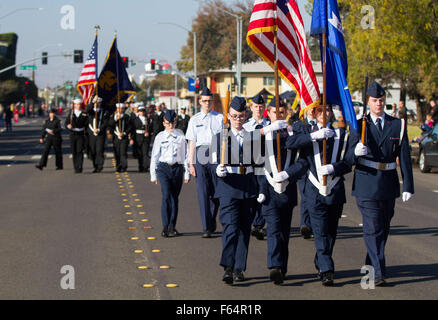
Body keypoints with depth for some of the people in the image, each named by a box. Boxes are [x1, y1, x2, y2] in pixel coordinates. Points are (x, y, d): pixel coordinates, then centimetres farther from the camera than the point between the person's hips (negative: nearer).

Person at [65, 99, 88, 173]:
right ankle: (76, 168, 14)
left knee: (80, 151, -13)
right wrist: (68, 126, -13)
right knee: (74, 152, 5)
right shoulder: (71, 113, 8)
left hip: (81, 135, -2)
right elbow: (66, 123, 8)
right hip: (73, 134, 2)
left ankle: (79, 168, -17)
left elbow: (87, 124, 4)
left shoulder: (84, 114, 4)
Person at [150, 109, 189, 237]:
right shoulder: (160, 137, 4)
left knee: (174, 197, 5)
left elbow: (186, 155, 8)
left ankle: (172, 227, 14)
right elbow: (154, 156, 8)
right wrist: (153, 175, 6)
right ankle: (165, 227, -14)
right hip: (163, 168, -1)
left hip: (177, 168, 1)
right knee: (166, 195, -15)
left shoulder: (181, 136, 5)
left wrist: (187, 174, 6)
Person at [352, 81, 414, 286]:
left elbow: (404, 157, 5)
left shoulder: (397, 125, 7)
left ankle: (371, 264, 31)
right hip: (366, 183, -3)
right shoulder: (360, 125, 2)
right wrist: (356, 151, -28)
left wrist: (408, 185, 0)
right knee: (373, 229, -9)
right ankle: (378, 273, -10)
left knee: (384, 228, 12)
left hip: (388, 183, 3)